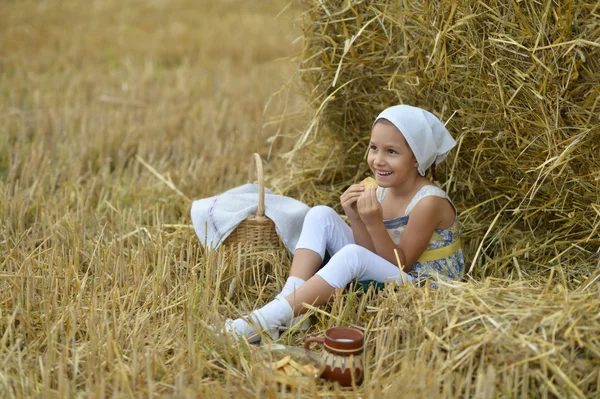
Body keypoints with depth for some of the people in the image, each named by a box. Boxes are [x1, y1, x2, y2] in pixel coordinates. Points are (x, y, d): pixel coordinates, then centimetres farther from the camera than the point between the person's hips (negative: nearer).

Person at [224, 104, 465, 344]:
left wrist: (374, 223, -28)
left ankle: (268, 320, -35)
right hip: (384, 275, 8)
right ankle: (289, 301, -18)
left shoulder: (429, 202, -19)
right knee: (321, 215, -5)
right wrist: (356, 219, -18)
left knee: (352, 254, -35)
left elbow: (400, 265, -16)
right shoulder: (381, 190, 1)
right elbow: (374, 254, -2)